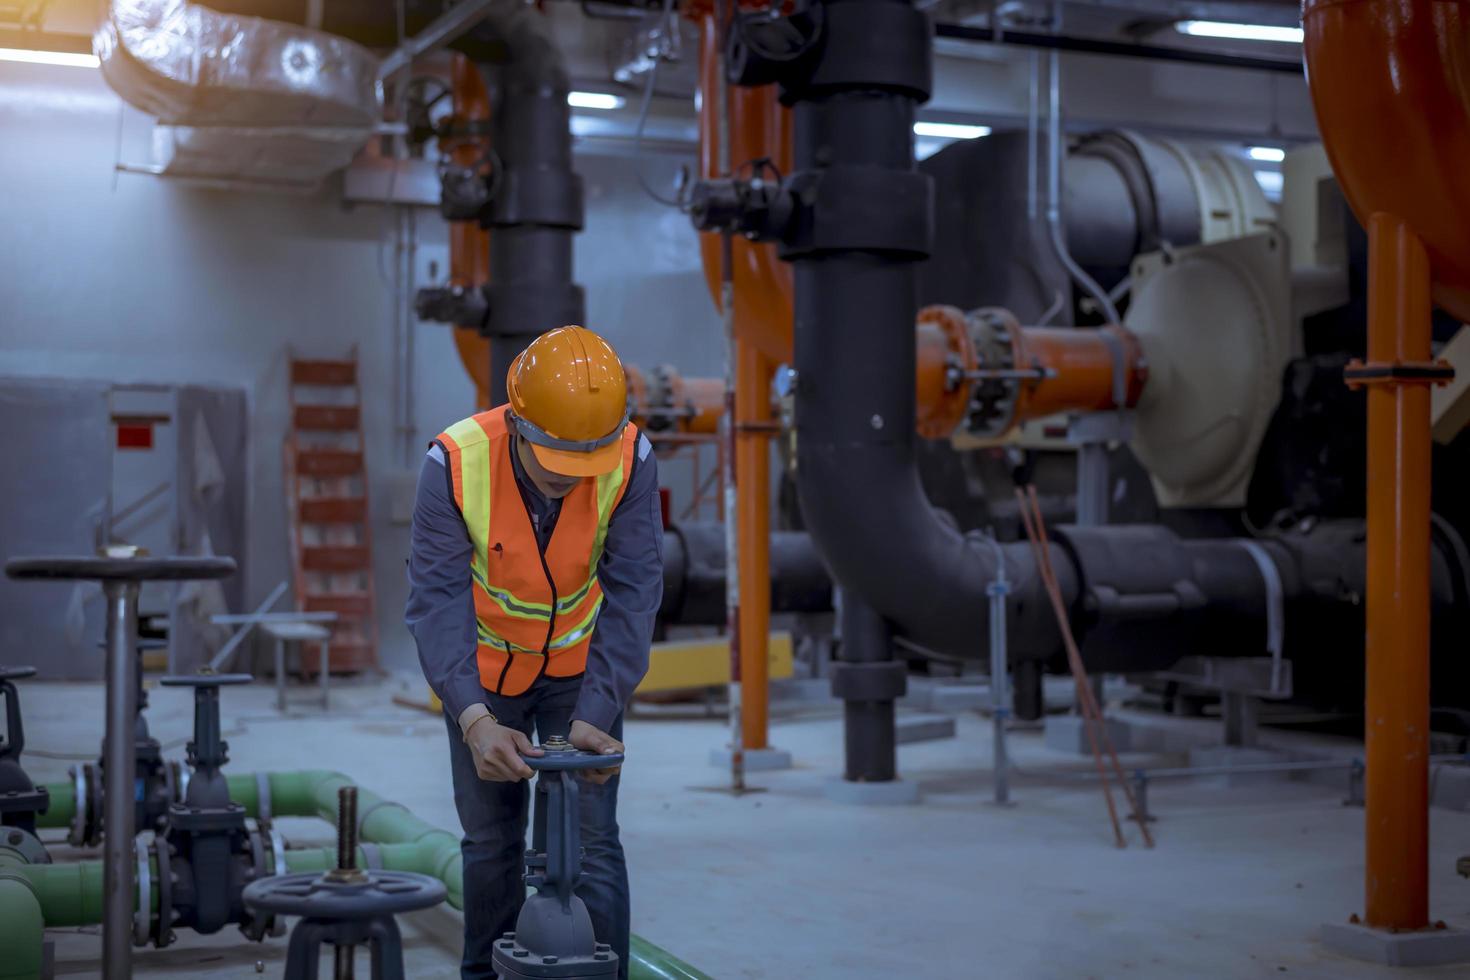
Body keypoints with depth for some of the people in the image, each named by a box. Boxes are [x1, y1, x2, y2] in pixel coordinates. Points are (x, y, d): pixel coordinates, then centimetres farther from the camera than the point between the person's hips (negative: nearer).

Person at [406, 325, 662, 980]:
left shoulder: (631, 460, -27)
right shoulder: (455, 463, -30)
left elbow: (632, 593, -25)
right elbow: (438, 598, -31)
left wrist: (594, 716, -34)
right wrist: (475, 719, -42)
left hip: (579, 665, 0)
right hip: (483, 670, 0)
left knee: (590, 840, -3)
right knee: (490, 839, 13)